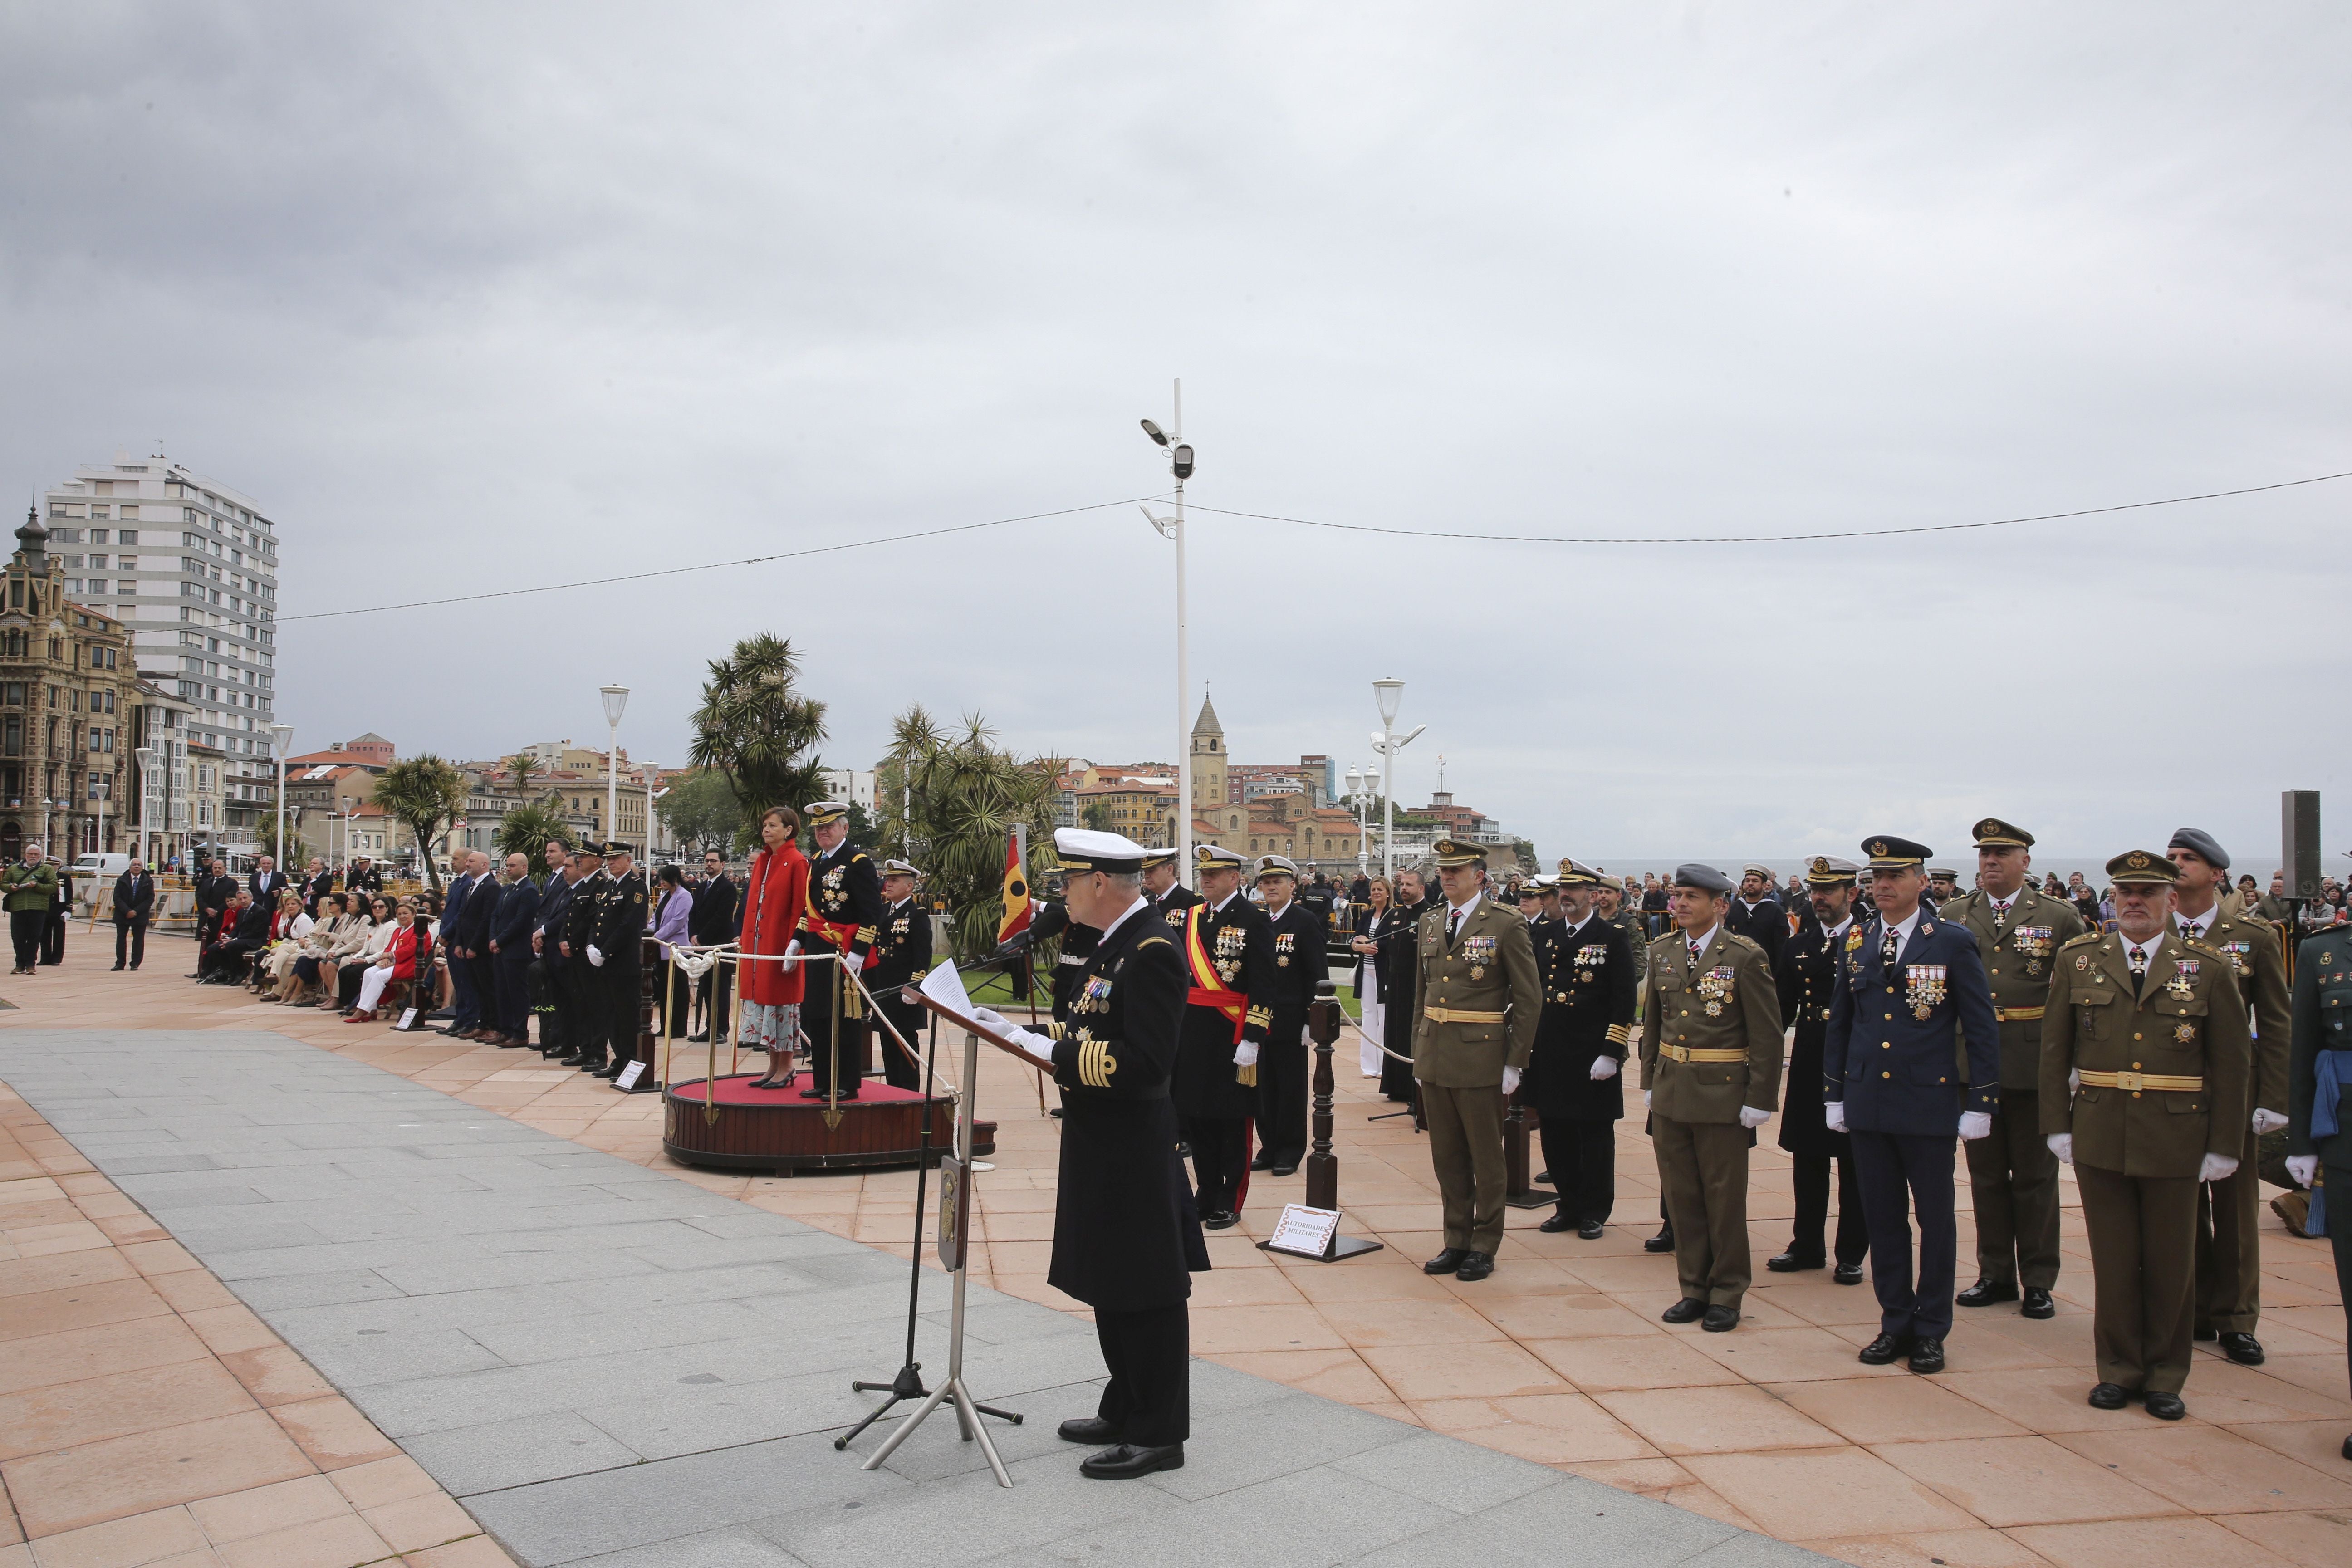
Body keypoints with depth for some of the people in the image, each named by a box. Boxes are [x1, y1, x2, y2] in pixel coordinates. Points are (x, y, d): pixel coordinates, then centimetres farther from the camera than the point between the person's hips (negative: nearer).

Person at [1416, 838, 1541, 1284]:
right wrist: (1419, 1052, 13)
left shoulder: (1506, 926, -7)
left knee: (1485, 1158, 6)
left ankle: (1484, 1246, 18)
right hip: (1435, 1058, 5)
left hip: (1481, 1059, -5)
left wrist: (1515, 1063, -9)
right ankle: (1456, 1241, 23)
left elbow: (1530, 1000, -6)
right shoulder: (1430, 924, 10)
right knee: (1447, 1157, 12)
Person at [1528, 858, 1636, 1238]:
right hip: (1548, 1056, 4)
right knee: (1555, 1135, 10)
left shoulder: (1613, 938, -5)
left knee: (1595, 1136, 6)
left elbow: (1624, 1002, -8)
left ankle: (1594, 1213, 18)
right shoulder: (1542, 934, 8)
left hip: (1592, 1060, -4)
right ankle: (1569, 1207, 24)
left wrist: (1611, 1054, -13)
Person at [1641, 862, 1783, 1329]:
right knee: (1681, 1195, 11)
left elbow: (1767, 1035, -8)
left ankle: (1727, 1294, 19)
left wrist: (1759, 1100, -10)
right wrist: (1649, 1082, 13)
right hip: (1670, 1092, 5)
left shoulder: (1745, 955, -10)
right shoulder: (1662, 951, 6)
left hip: (1722, 1094, -5)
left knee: (1724, 1198, 5)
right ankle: (1694, 1288, 23)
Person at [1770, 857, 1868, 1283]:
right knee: (1807, 1161, 11)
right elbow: (1782, 1007, 11)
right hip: (1808, 1069, 4)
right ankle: (1807, 1247, 22)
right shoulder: (1798, 945, 9)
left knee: (1854, 1165, 5)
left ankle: (1851, 1255, 15)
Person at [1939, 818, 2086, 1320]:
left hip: (2035, 1067, -2)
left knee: (2035, 1176, 7)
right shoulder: (1952, 917, 5)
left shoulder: (2060, 917, -1)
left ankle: (2038, 1281, 18)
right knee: (1985, 1175, 10)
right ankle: (1995, 1274, 22)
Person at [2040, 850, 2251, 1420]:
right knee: (2113, 1257, 8)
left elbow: (2232, 1066, 1)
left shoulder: (2209, 970, 0)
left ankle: (2165, 1375, 23)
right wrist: (2058, 1125, 1)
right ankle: (2119, 1368, 21)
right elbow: (2054, 1050, 6)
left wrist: (2224, 1146, -2)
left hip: (2176, 1138, -1)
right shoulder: (2078, 960, 4)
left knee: (2171, 1261, 9)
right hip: (2099, 1133, 1)